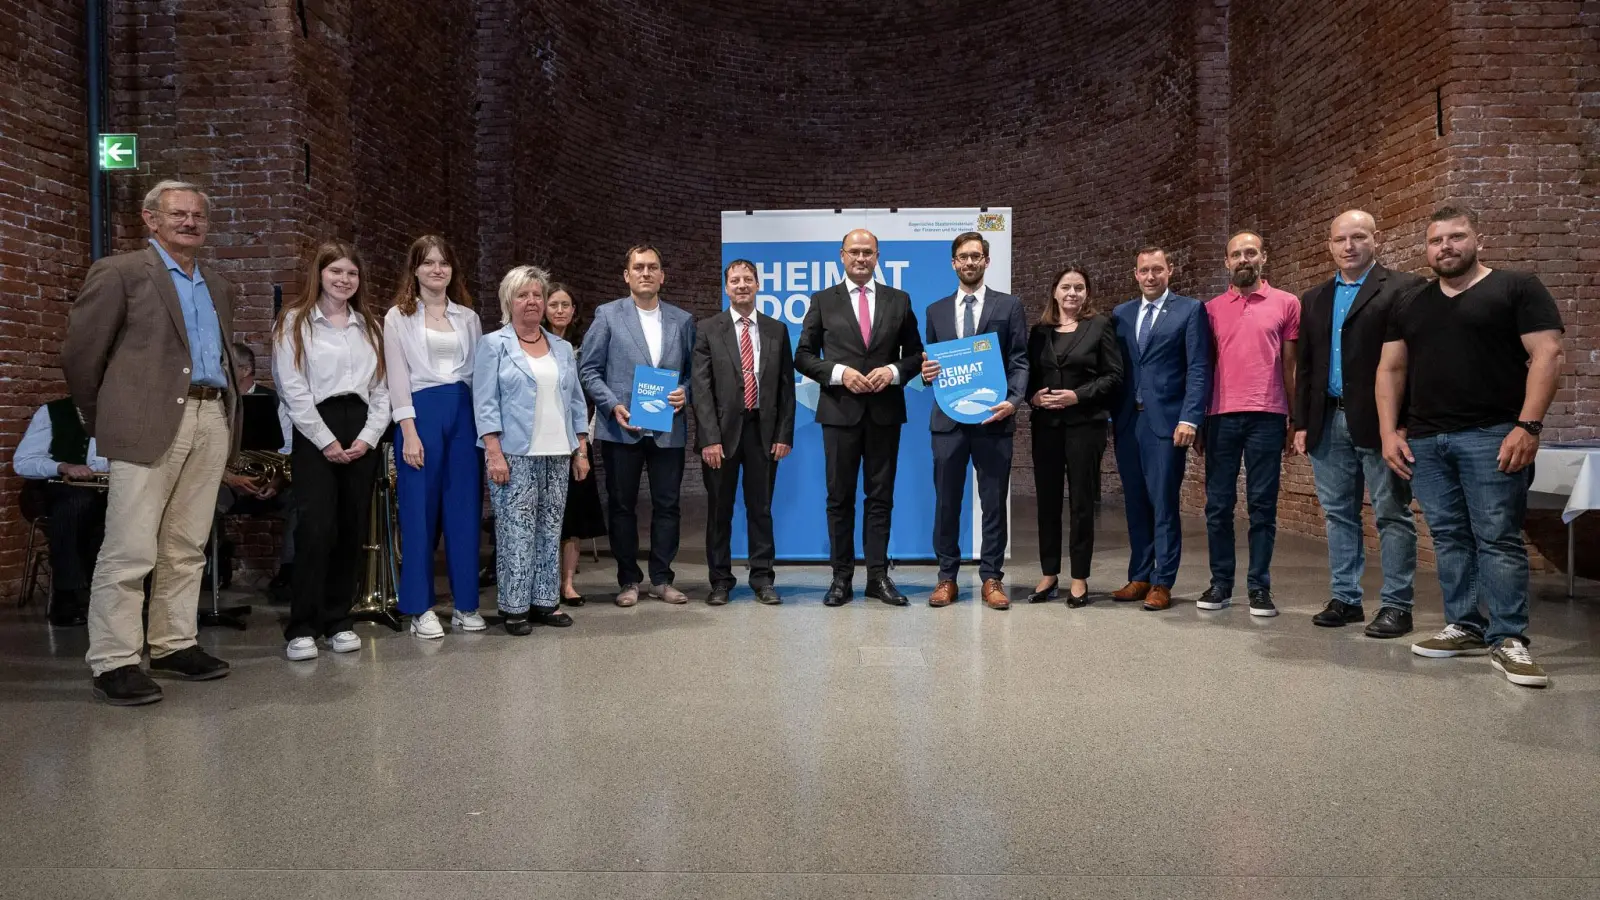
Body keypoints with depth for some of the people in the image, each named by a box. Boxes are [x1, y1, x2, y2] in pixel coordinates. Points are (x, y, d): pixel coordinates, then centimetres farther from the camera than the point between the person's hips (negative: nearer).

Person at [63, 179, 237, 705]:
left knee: (186, 548, 11)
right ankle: (113, 662, 3)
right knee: (129, 550, -4)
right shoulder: (120, 273, 1)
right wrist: (104, 421, 6)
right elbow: (81, 353, 1)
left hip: (212, 423, 6)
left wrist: (224, 410, 11)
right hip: (150, 425, -6)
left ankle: (173, 645, 20)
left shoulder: (219, 287, 20)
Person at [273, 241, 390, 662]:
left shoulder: (370, 325, 17)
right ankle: (302, 628, -4)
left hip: (362, 434, 5)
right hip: (316, 432, -4)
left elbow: (381, 389, 12)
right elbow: (293, 389, -6)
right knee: (316, 528, -11)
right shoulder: (295, 321, 3)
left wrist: (368, 436, -3)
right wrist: (327, 441, -11)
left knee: (352, 529, 5)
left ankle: (337, 621, 14)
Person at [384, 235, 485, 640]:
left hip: (464, 412, 3)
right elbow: (398, 378, -2)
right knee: (419, 510, 0)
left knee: (465, 508, 4)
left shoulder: (468, 316, 14)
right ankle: (420, 608, 8)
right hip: (422, 413, -3)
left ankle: (465, 603, 13)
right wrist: (409, 432, -11)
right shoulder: (398, 317, 5)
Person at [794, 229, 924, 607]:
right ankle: (842, 577, 12)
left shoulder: (899, 300, 8)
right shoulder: (823, 301, 5)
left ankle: (878, 576, 13)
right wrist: (839, 373, -13)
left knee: (880, 497, 6)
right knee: (840, 497, 4)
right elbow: (803, 356, 2)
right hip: (840, 410, -1)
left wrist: (893, 371, -10)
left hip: (885, 411, 1)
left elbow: (915, 354, 9)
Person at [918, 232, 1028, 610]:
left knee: (994, 503, 3)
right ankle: (947, 577, 16)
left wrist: (1013, 400, -15)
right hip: (948, 419, 2)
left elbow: (1020, 361, 0)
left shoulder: (1009, 306, 6)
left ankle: (992, 578, 13)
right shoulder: (936, 310, 13)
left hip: (993, 418, -2)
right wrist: (927, 372, -7)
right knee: (946, 501, 6)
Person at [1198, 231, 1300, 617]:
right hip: (1221, 417, 2)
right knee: (1218, 505, 4)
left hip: (1267, 417, -1)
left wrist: (1295, 418, 3)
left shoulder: (1286, 303, 7)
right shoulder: (1212, 308, 11)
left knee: (1262, 506, 2)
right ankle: (1221, 584, 13)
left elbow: (1290, 364, 7)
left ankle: (1259, 587, 9)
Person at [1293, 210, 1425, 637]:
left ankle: (1397, 605, 9)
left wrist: (1402, 422, -15)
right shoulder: (1314, 299, 16)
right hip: (1328, 422, 6)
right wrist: (1302, 422, 9)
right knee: (1338, 514, 11)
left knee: (1393, 515, 2)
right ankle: (1345, 598, 20)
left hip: (1379, 421, -5)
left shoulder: (1403, 288, -2)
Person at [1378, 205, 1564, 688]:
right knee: (1449, 537, 8)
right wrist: (1389, 431, 6)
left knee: (1498, 538, -6)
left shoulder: (1517, 288, 2)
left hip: (1491, 435, -5)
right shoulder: (1410, 306, 17)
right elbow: (1391, 370, 17)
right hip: (1424, 440, 5)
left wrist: (1528, 425, -15)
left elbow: (1547, 355, -6)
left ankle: (1507, 639, -1)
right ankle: (1465, 627, 16)